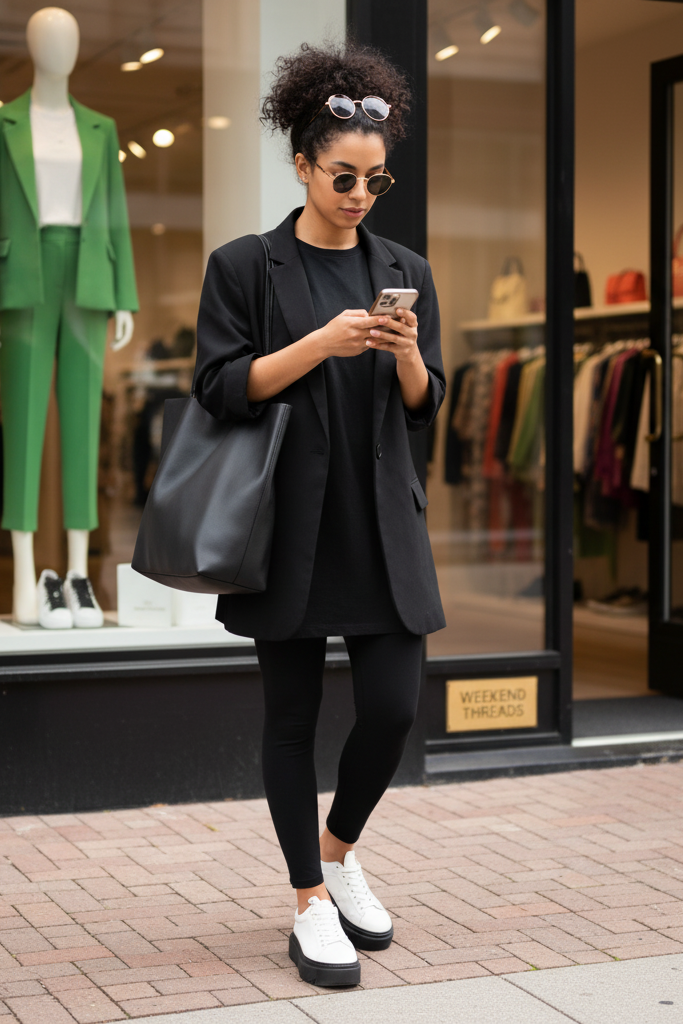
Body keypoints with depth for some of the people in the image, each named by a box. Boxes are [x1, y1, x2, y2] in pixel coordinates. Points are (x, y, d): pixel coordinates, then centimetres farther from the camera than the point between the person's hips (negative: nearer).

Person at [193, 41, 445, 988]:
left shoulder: (405, 272, 10)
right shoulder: (245, 267, -1)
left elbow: (425, 407, 10)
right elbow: (220, 389, -7)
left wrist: (407, 356, -12)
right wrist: (319, 343, -18)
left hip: (381, 523, 3)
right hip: (290, 524, -3)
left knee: (394, 706, -2)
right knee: (293, 713, 3)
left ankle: (340, 851, 26)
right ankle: (311, 902, 17)